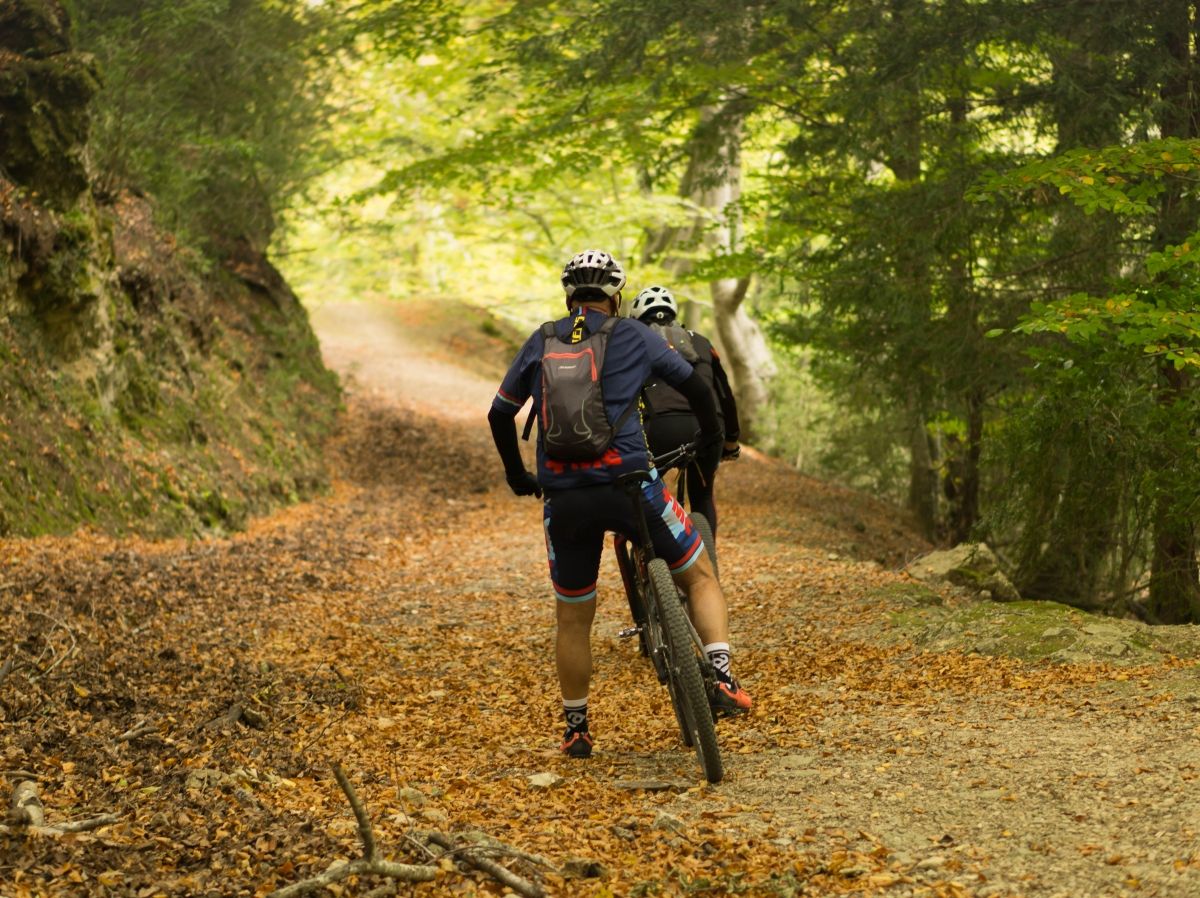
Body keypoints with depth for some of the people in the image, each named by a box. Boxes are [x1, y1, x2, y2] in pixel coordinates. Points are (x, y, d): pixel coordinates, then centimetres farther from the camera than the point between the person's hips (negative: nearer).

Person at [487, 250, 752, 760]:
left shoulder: (540, 343, 13)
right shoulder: (635, 337, 8)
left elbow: (499, 414, 18)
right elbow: (695, 388, 16)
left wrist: (517, 476, 32)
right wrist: (712, 440, 34)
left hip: (564, 500, 2)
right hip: (628, 485, -2)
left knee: (572, 618, 16)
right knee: (700, 577, 15)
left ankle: (576, 730, 24)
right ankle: (722, 679, -2)